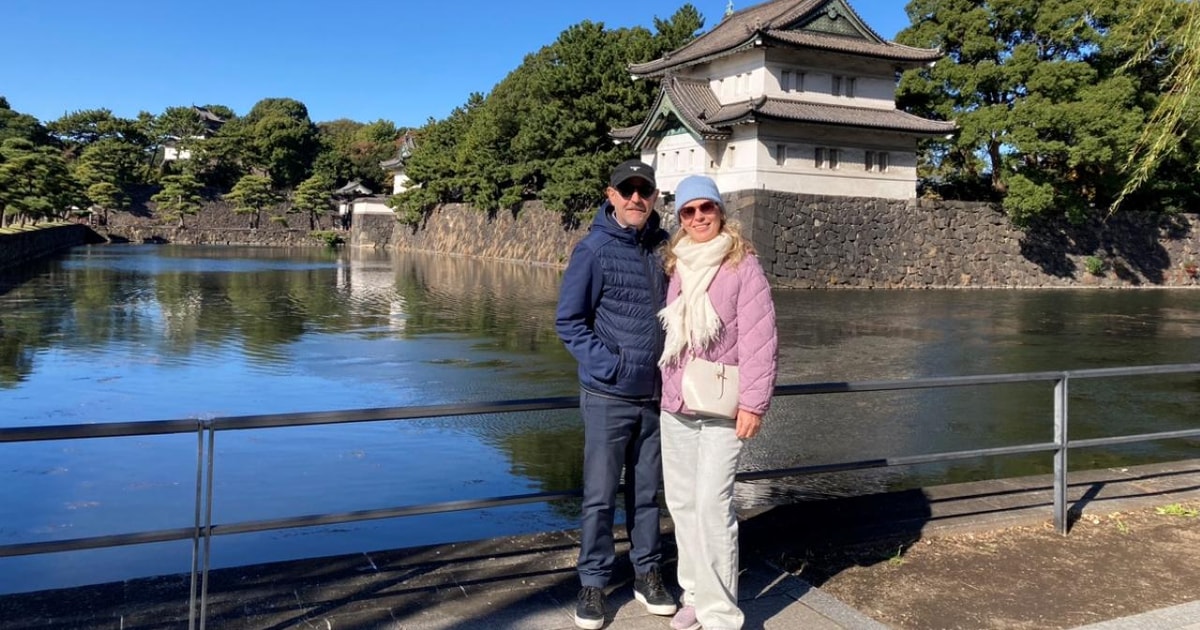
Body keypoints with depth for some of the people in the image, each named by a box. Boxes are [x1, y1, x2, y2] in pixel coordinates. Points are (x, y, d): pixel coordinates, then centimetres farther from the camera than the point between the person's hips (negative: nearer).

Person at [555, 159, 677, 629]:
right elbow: (568, 321, -7)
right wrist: (609, 366, -15)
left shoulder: (664, 247, 4)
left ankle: (647, 574, 30)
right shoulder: (594, 250, -9)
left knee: (647, 493, 15)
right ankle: (593, 583, 20)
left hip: (656, 396, 4)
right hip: (608, 397, -4)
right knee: (600, 496, 5)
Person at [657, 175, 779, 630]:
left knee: (712, 504, -9)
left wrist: (753, 403, -15)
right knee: (681, 501, 12)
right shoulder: (675, 266, 9)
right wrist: (665, 388, 11)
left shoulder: (743, 265, -8)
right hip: (675, 405, 6)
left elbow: (759, 340, -12)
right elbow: (666, 333, 12)